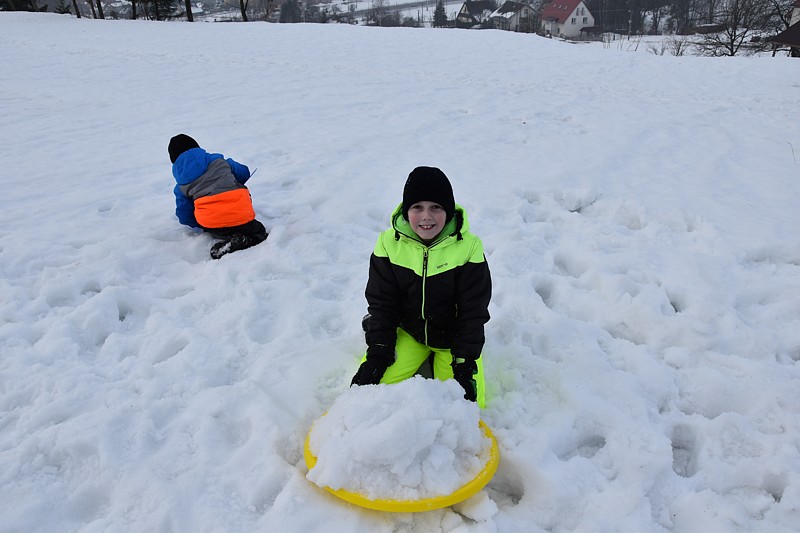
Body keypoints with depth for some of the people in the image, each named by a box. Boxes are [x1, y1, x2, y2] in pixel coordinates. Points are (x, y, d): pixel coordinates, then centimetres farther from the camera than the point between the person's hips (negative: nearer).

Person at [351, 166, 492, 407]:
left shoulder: (468, 247, -19)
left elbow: (473, 312, -13)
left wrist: (465, 362, -17)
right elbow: (381, 303, -7)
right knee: (371, 381, -14)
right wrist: (377, 353, -13)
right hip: (406, 332, 2)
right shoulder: (389, 243, -14)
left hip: (452, 336, -1)